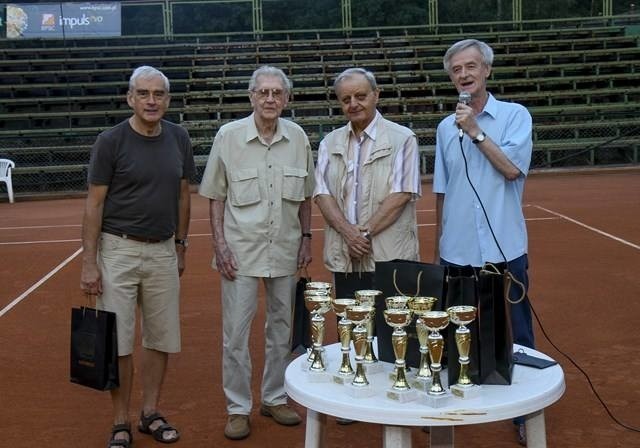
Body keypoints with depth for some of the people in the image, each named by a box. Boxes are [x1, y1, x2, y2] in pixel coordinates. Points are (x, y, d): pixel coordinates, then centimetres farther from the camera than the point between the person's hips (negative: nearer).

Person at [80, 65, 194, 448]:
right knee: (119, 342, 3)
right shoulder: (111, 141, -9)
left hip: (163, 251, 4)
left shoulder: (179, 138, 3)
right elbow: (94, 203, -8)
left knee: (161, 339, 11)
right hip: (118, 250, -4)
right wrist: (89, 262, -11)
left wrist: (181, 245, 14)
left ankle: (151, 413, 28)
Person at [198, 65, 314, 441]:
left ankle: (275, 398, 31)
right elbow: (216, 198, -2)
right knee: (236, 331, 2)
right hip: (241, 250, -3)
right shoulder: (229, 136, -6)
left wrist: (307, 237, 7)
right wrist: (220, 245, -7)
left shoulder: (298, 137, 0)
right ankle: (238, 408, 18)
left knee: (282, 327, 14)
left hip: (285, 250, 3)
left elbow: (305, 195, 10)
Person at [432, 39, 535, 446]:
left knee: (515, 335, 8)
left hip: (503, 250, -3)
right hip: (457, 252, 3)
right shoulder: (446, 127, 8)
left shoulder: (515, 115, -2)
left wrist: (476, 131, -15)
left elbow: (512, 168, -15)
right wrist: (439, 247, 13)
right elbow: (442, 193, 12)